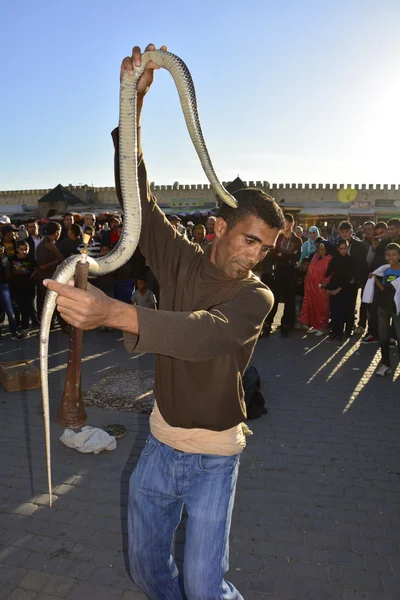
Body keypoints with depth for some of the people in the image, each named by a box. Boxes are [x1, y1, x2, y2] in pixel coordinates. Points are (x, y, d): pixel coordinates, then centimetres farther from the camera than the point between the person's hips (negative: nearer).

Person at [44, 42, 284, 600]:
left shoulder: (256, 295, -17)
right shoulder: (181, 260, -4)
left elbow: (207, 334, -37)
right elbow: (137, 195, -9)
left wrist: (113, 312, -51)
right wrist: (133, 101, -17)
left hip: (214, 456, -4)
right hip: (161, 442, 4)